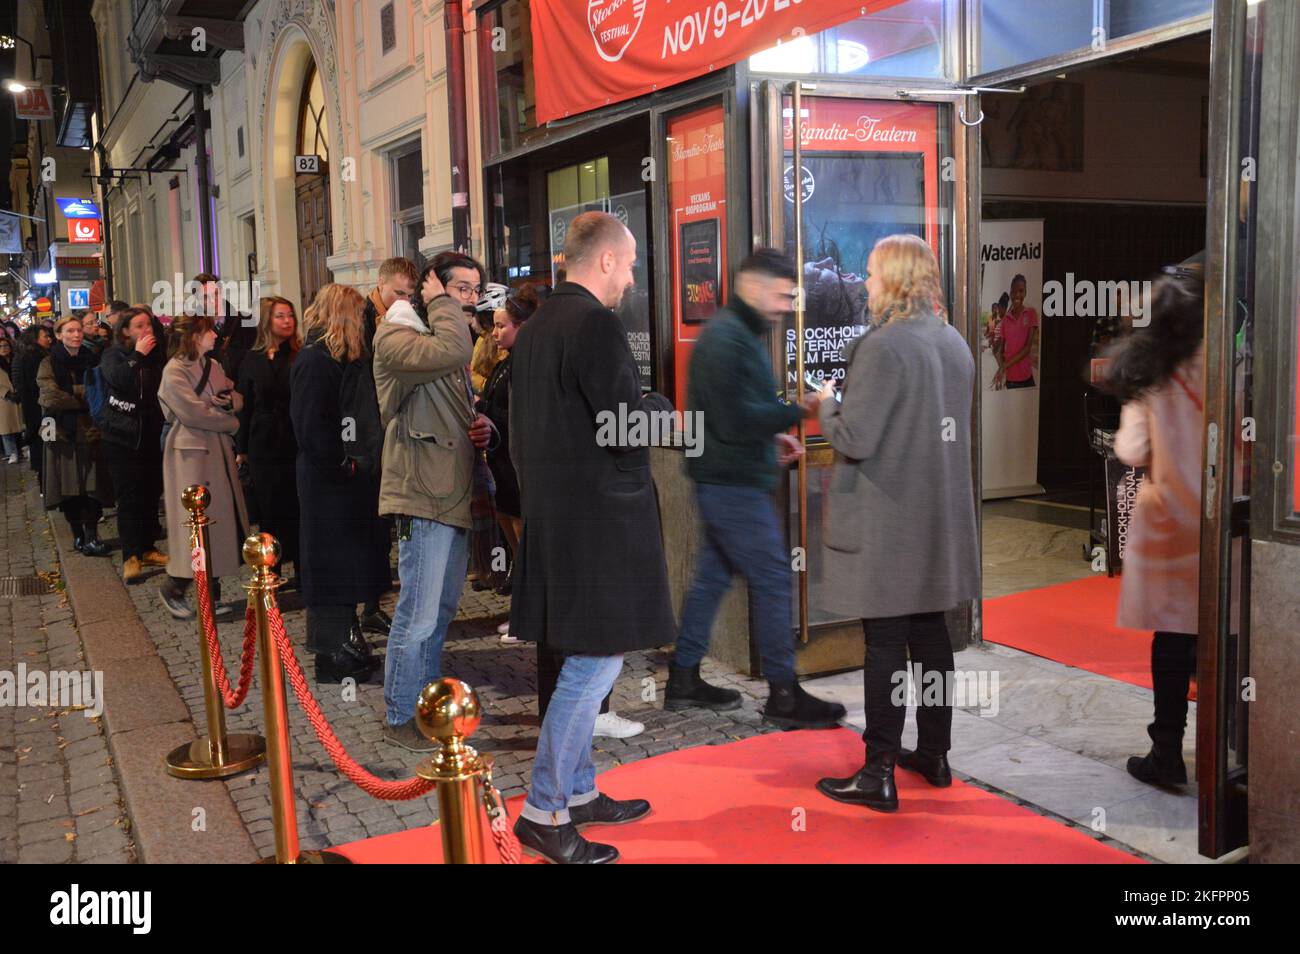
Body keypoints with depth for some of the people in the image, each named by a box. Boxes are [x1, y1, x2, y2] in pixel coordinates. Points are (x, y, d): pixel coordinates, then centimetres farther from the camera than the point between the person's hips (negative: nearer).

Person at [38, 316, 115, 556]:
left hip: (90, 430, 1)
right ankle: (78, 534, 15)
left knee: (93, 486, -7)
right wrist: (85, 399, -9)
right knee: (69, 486, 4)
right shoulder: (50, 364, -1)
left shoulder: (92, 360, 8)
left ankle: (91, 536, -6)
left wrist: (71, 395, -7)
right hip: (63, 432, -1)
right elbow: (50, 397, -12)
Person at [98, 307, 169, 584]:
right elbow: (116, 379, -23)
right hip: (122, 436, -4)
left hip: (151, 435, 4)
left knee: (151, 493, 7)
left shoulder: (156, 354, 7)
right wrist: (137, 356, -20)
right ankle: (131, 556, -6)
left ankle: (146, 548, 19)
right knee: (129, 496, -7)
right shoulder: (114, 355, -2)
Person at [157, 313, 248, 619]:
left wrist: (230, 401, -11)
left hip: (218, 450, 8)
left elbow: (237, 398, 13)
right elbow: (193, 413, -17)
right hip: (191, 452, -8)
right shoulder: (175, 371, -11)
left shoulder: (213, 365, 13)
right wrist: (231, 422, -5)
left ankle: (212, 593, 15)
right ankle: (173, 588, 10)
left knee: (218, 519, 7)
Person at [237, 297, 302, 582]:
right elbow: (245, 406, 9)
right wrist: (241, 448, 8)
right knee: (269, 509, 8)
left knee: (298, 508, 2)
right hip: (264, 445, 2)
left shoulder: (302, 356, -3)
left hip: (297, 442, -2)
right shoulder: (252, 360, 6)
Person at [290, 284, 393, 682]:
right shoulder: (314, 361, -15)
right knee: (331, 563, -2)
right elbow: (311, 428, -22)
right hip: (328, 482, -9)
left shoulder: (346, 359, 15)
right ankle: (332, 655, 6)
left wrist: (366, 461, 5)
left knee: (349, 563, 15)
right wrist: (346, 464, -17)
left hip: (350, 481, 9)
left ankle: (347, 643, 26)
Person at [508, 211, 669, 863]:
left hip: (551, 513, 10)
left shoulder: (532, 328, 12)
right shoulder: (597, 324, -16)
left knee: (586, 662, 18)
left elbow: (523, 428, 17)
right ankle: (543, 814, 6)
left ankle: (578, 791, 29)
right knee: (596, 662, -1)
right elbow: (627, 428, -19)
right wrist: (661, 407, 0)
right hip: (600, 517, -10)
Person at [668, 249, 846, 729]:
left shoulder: (735, 333, 16)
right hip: (735, 482, -11)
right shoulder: (730, 339, -18)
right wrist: (799, 410, -21)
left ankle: (683, 678, 23)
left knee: (712, 576, 15)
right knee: (772, 581, -5)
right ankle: (783, 694, 2)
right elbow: (738, 420, -24)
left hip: (721, 478, 11)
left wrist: (774, 433, 14)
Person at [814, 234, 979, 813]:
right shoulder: (954, 342, 9)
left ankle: (879, 776, 7)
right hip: (938, 521, 8)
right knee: (930, 634, 17)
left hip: (886, 525, -8)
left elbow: (855, 439, -21)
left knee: (885, 646, -2)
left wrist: (828, 405, -1)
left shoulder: (882, 346, -18)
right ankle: (933, 755, 29)